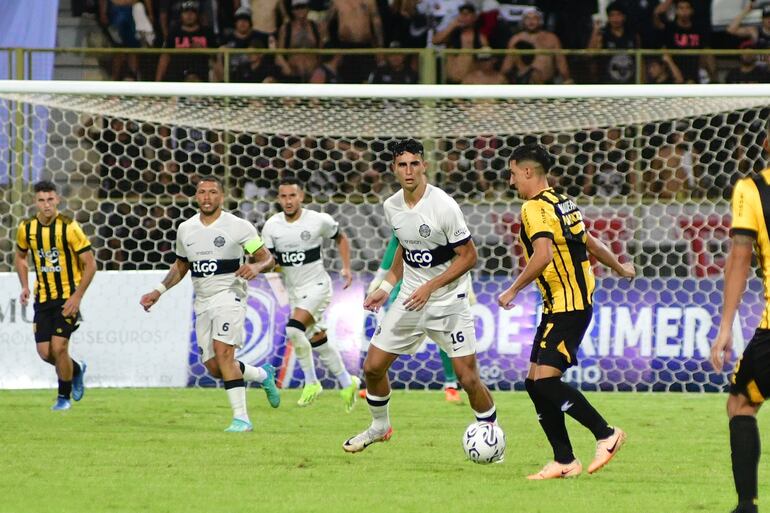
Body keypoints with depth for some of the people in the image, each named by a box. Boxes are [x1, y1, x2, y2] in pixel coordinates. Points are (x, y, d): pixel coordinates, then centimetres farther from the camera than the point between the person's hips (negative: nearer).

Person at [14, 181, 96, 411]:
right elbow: (20, 257, 18)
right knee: (45, 352, -1)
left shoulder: (69, 227, -15)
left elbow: (90, 264, -11)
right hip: (43, 297, 4)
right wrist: (25, 286, 3)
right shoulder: (26, 228, -2)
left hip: (68, 296, -4)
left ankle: (64, 396, 8)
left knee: (58, 347, -13)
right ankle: (76, 369, 30)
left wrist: (77, 297, -16)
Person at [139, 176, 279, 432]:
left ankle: (241, 418, -20)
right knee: (214, 368, 2)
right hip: (203, 302, 6)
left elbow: (266, 257, -3)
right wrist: (158, 291, 11)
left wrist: (256, 266, -26)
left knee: (223, 352, -24)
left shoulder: (239, 227, -7)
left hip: (229, 294, -6)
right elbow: (180, 266, 22)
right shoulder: (185, 229, 9)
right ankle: (263, 375, 29)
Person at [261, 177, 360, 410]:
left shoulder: (319, 221, -12)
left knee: (294, 329, -24)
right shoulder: (272, 226, -4)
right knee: (316, 339, 12)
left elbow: (341, 238, 7)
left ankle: (311, 382, -9)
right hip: (293, 290, 5)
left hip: (316, 285, -5)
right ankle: (347, 382, 28)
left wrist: (346, 267, -2)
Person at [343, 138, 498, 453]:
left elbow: (469, 256, -15)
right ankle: (379, 427, 30)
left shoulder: (443, 206, -19)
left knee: (468, 378, -10)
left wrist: (430, 287, -20)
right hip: (410, 298, 6)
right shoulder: (392, 207, 0)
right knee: (372, 367, 5)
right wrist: (386, 287, 11)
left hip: (449, 301, -6)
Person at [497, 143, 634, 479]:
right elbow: (592, 244, 26)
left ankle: (606, 435, -9)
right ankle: (564, 461, 8)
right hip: (558, 308, 10)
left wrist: (513, 290, -19)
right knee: (535, 383, 8)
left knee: (546, 380, -16)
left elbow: (542, 255, -27)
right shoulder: (562, 204, 16)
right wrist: (621, 269, 42)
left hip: (567, 309, -10)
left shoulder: (535, 208, -13)